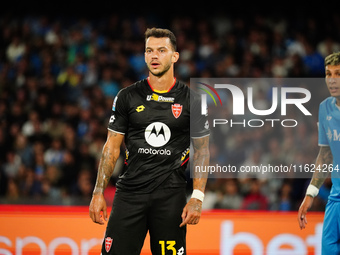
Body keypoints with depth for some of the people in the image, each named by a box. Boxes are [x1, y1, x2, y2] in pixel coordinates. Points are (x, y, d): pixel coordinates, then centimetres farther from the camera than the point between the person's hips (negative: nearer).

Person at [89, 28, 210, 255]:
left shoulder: (191, 101, 4)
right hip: (130, 191, 1)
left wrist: (197, 198, -4)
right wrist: (98, 193, 2)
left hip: (170, 195, -1)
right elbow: (112, 147, 9)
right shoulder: (127, 97, 6)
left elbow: (202, 151, 6)